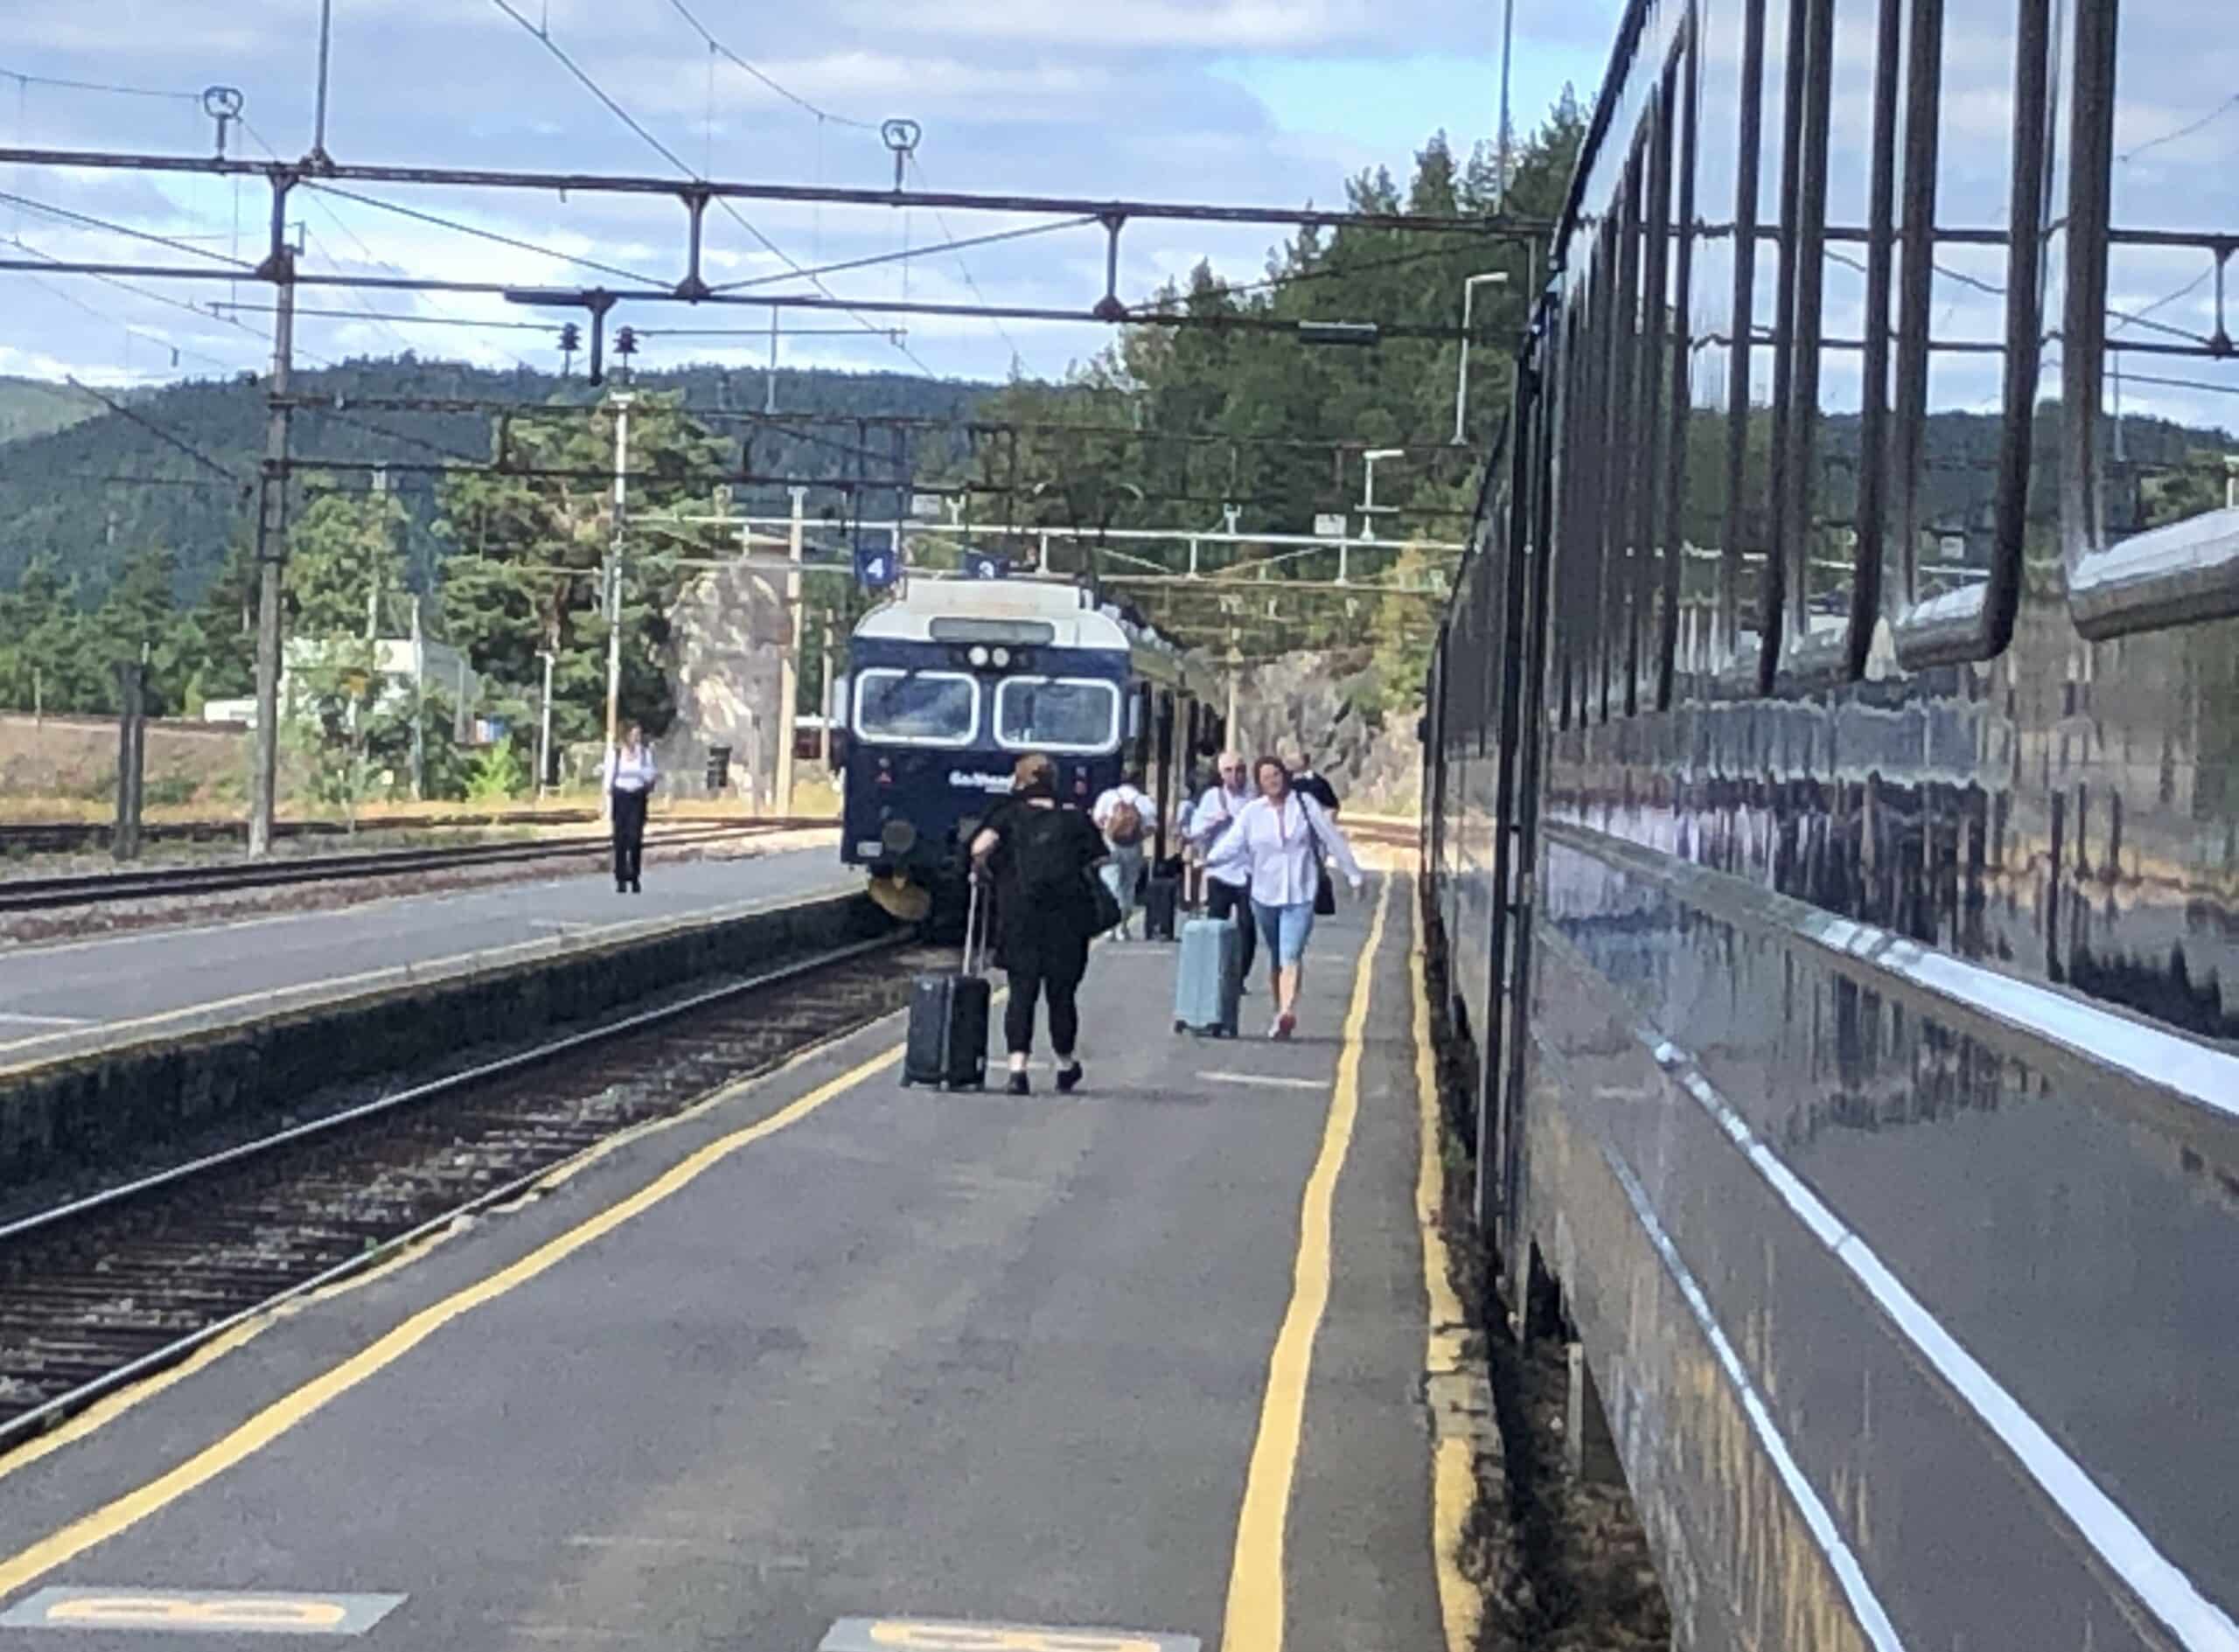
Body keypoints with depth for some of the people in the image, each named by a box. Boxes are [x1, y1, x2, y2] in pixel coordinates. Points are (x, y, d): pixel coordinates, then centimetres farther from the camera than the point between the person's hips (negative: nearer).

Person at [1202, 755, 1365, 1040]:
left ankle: (1288, 1011, -33)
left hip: (1300, 893, -3)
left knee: (1291, 955, -17)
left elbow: (1333, 838, 6)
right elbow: (1232, 843, -3)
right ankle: (1280, 1011, 24)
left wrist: (1353, 874, 9)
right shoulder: (1252, 812, 3)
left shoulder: (1305, 804, 1)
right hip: (1265, 893, 3)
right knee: (1276, 956, 13)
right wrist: (1207, 862, -18)